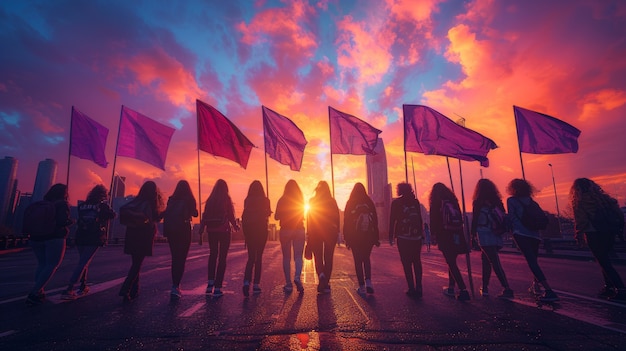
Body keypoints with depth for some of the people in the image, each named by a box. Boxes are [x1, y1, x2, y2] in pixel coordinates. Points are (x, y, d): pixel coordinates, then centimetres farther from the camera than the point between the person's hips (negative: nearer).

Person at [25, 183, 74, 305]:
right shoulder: (62, 204, -7)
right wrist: (72, 221, 3)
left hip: (36, 238, 7)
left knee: (42, 264, 16)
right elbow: (63, 221, -16)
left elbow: (29, 219, 9)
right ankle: (34, 293, -8)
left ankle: (39, 292, 13)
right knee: (52, 265, 0)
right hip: (55, 238, -7)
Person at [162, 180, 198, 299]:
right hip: (184, 230, -4)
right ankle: (176, 287, -13)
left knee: (175, 258, 15)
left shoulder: (171, 199, 6)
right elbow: (195, 214, -1)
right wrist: (193, 208, 16)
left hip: (171, 230, 4)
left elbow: (166, 213, 4)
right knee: (181, 258, -2)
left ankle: (175, 285, 22)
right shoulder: (189, 199, -4)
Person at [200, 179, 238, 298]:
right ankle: (217, 287, 2)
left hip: (211, 231, 4)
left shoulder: (210, 200, 4)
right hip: (224, 230, -4)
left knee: (213, 255, 19)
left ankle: (210, 283, 18)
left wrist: (201, 230, 10)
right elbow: (230, 216, -7)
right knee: (222, 257, 2)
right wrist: (235, 226, 9)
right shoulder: (226, 199, -6)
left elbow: (204, 216, 4)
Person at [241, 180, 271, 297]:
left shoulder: (247, 201, 0)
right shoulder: (265, 200, -5)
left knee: (251, 257, 9)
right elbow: (268, 214, 1)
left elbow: (244, 216, -1)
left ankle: (246, 281, -9)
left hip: (249, 229, 2)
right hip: (261, 229, -2)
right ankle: (256, 285, 8)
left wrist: (245, 230, 9)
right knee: (258, 257, 7)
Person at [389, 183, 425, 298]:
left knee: (407, 263, 2)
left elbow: (392, 220, -3)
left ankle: (412, 289, 0)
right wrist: (421, 233, 14)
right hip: (416, 236, 3)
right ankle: (418, 289, 8)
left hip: (403, 237, -3)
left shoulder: (396, 202, 0)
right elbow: (420, 219, 9)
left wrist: (391, 236, 1)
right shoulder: (416, 201, 9)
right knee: (417, 262, 12)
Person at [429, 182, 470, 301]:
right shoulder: (453, 201, 11)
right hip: (457, 236, 6)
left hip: (445, 237, -6)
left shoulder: (436, 203, -4)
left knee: (451, 263, -4)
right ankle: (451, 288, 25)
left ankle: (463, 290, -13)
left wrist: (433, 235, 4)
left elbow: (434, 221, -5)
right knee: (452, 262, 17)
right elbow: (460, 219, 14)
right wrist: (459, 233, 20)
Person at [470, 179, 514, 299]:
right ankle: (485, 288, 21)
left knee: (495, 263, -5)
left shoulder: (478, 203, -6)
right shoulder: (497, 201, 9)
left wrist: (473, 235, 0)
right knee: (486, 260, 16)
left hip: (485, 237, -6)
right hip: (497, 237, 6)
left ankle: (507, 289, -12)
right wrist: (500, 231, 20)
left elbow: (474, 220, -8)